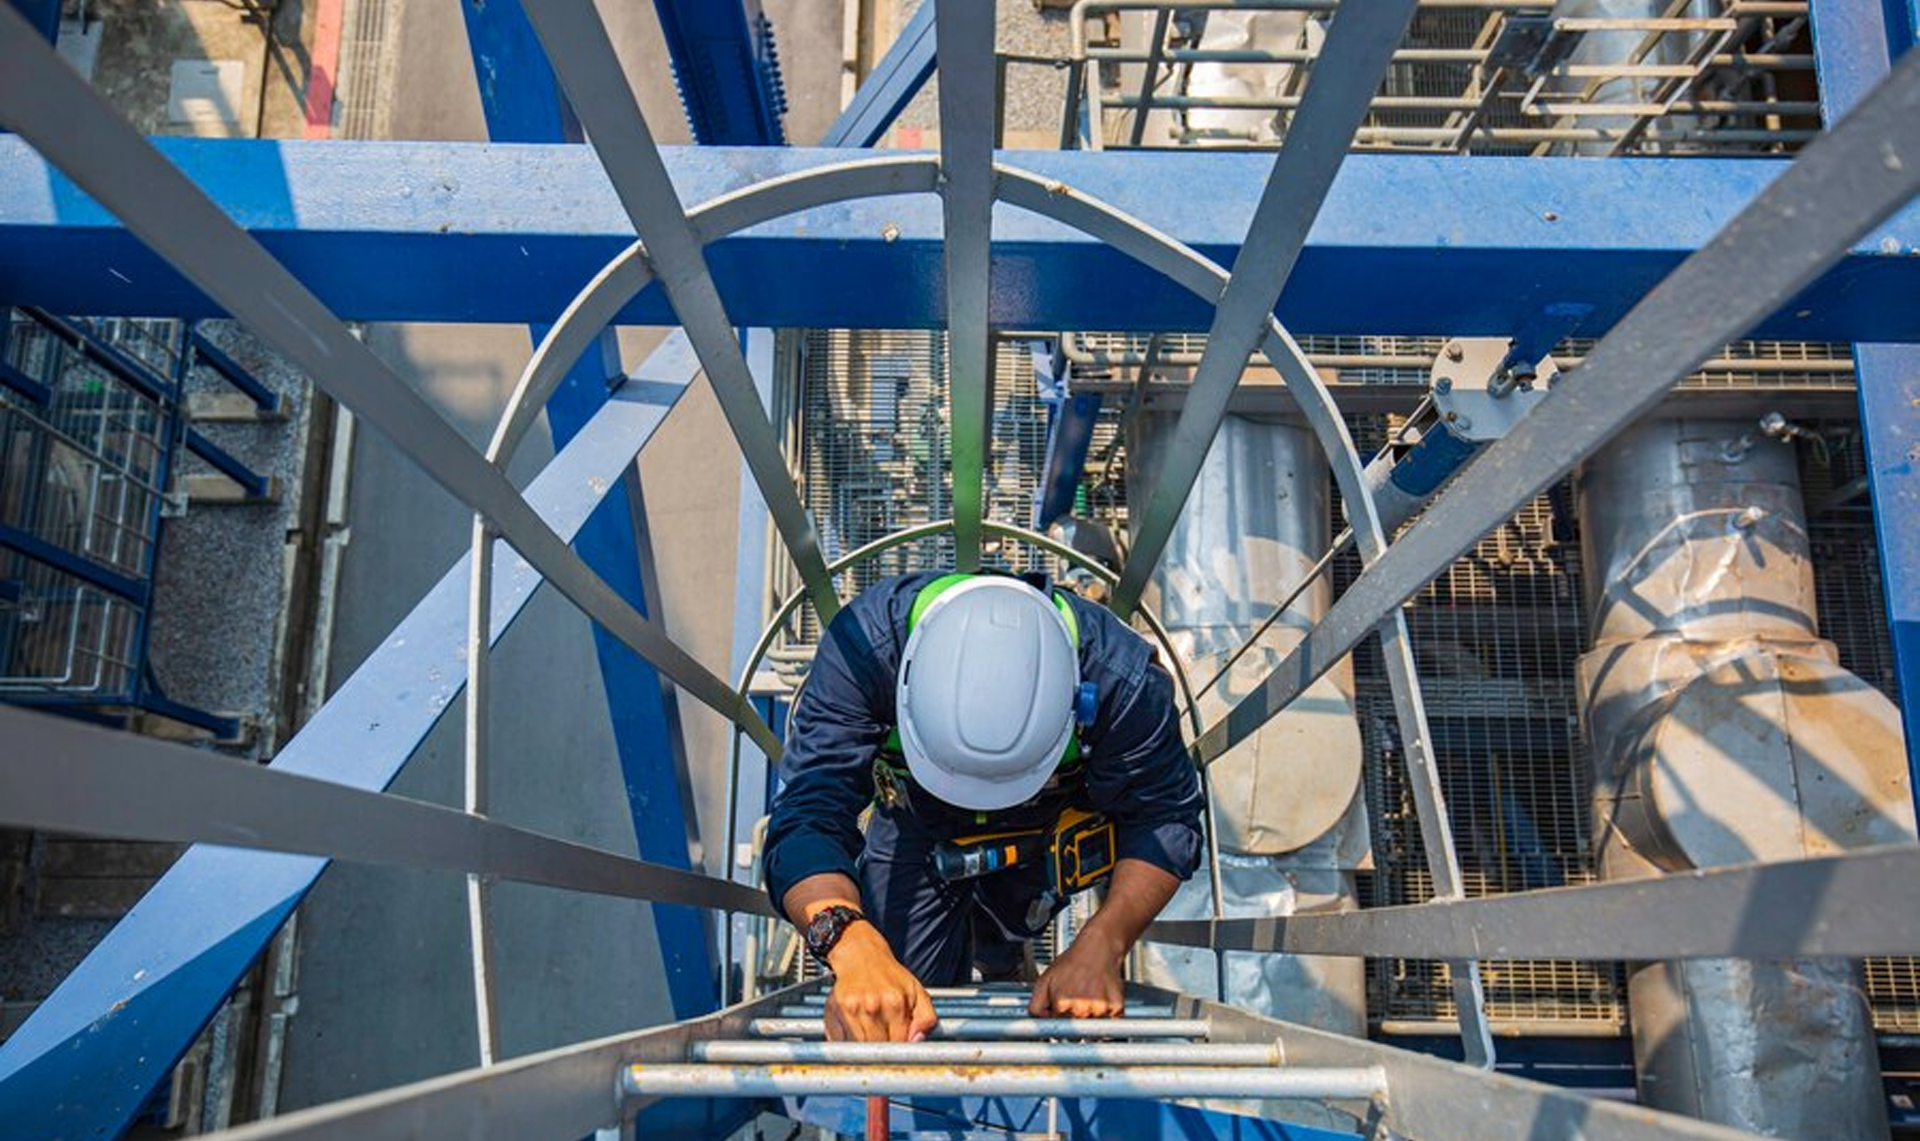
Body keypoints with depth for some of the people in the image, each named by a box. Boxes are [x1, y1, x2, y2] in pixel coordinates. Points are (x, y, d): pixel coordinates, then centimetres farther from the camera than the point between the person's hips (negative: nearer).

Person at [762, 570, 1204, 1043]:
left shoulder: (1121, 679, -40)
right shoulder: (863, 646, -41)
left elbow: (1164, 818, -27)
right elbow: (807, 818, -45)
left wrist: (1101, 946, -45)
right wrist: (855, 949, -65)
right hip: (916, 830, 1)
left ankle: (1004, 960, 48)